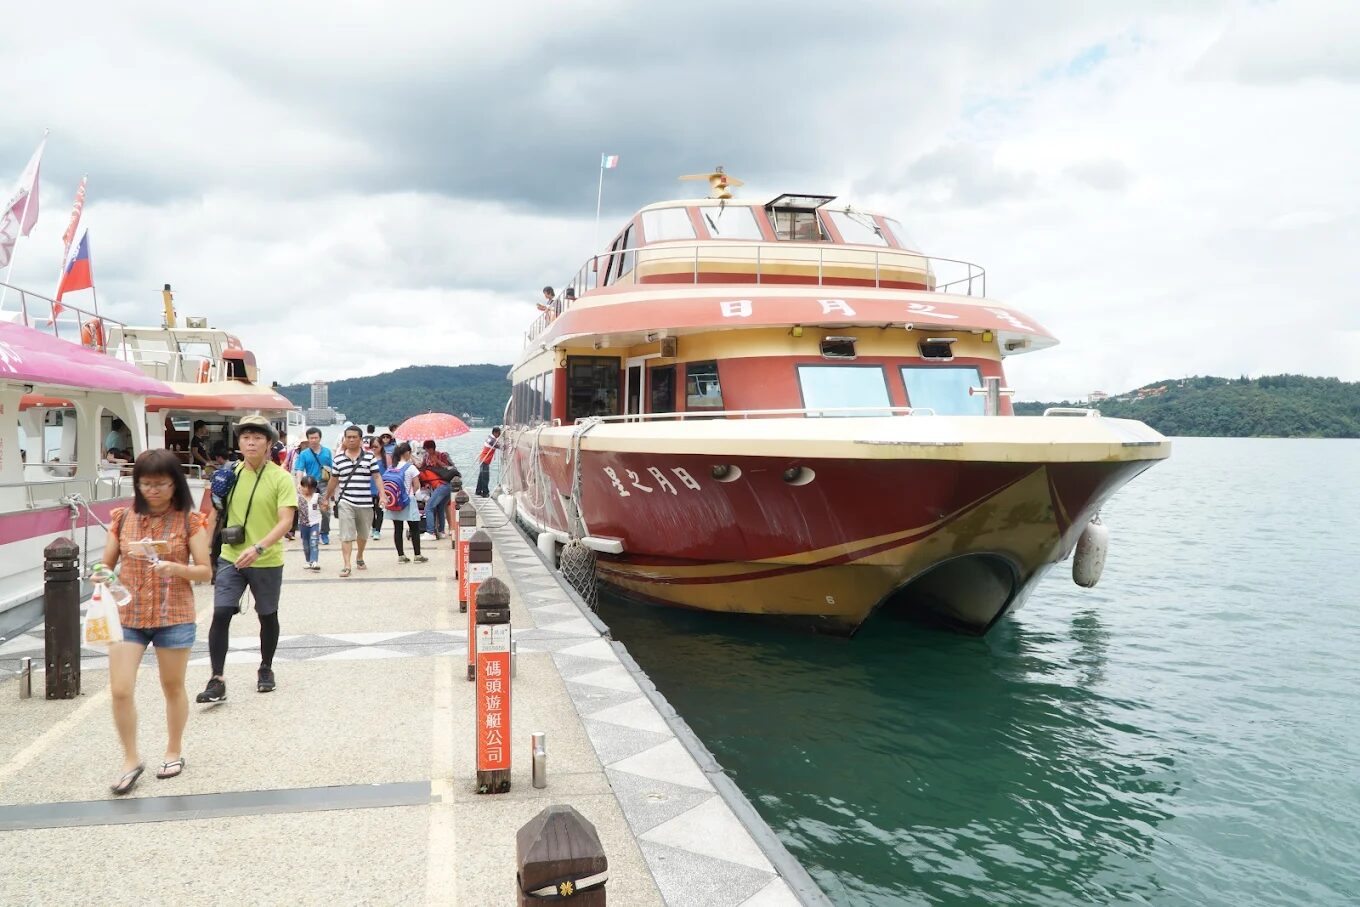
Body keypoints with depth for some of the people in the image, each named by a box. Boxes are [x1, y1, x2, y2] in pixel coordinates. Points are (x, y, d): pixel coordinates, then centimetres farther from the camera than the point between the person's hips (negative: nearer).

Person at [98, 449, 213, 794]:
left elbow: (205, 572, -6)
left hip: (174, 618, -2)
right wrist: (102, 576, -15)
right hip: (127, 616, 2)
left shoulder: (190, 520, -7)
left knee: (173, 687, 12)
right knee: (120, 691, -3)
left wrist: (175, 568, -25)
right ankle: (131, 760, 16)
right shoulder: (123, 518, 1)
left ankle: (174, 752, 33)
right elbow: (107, 564, 8)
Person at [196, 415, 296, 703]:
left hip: (267, 561, -3)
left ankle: (266, 669, 34)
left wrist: (258, 547, -32)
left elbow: (285, 520, -20)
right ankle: (217, 680, -4)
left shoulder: (281, 478, -11)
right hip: (231, 558, 3)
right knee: (220, 615, -10)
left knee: (267, 616, 14)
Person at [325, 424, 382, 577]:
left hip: (365, 502, 1)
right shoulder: (338, 458, 4)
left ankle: (360, 558, 39)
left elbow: (377, 477, -2)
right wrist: (326, 499, 19)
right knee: (346, 535, -8)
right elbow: (333, 480, 14)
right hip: (345, 502, -1)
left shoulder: (369, 457, 1)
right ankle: (347, 565, -10)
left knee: (363, 534, 16)